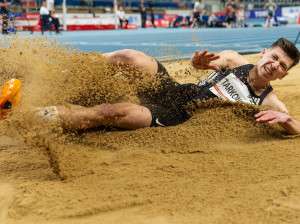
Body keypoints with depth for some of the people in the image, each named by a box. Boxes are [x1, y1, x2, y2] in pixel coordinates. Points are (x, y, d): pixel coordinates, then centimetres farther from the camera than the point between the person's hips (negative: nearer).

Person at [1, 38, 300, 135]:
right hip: (172, 90, 4)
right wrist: (199, 60, -6)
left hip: (176, 118, -4)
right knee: (130, 57, -25)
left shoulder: (267, 102, 0)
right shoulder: (233, 60, 9)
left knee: (112, 112, -27)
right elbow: (199, 63, 19)